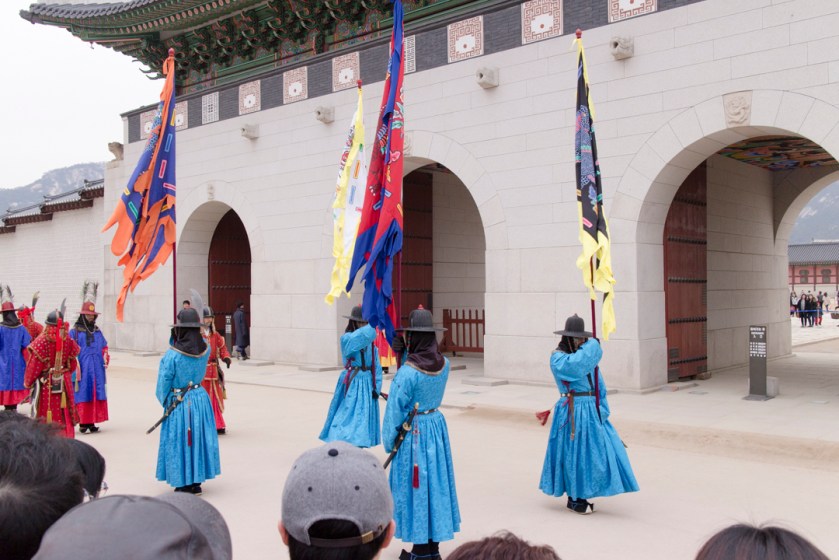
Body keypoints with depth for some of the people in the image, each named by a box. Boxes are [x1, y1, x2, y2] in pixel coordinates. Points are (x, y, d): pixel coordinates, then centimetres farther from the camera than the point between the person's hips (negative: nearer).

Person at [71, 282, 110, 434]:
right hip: (82, 370, -5)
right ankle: (82, 423, 5)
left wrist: (105, 359, 5)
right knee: (82, 395, -2)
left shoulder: (98, 332, 14)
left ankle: (92, 422, 11)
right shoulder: (74, 332, -2)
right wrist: (75, 368, -11)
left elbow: (104, 347, 21)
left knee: (96, 395, 4)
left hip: (97, 370, 5)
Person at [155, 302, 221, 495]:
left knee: (180, 441, 9)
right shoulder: (205, 348, -7)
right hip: (201, 399, 4)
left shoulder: (172, 354, -19)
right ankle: (197, 482, 24)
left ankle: (184, 484, 17)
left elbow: (164, 381, -10)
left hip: (178, 403, -4)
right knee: (199, 437, 15)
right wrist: (176, 338, 7)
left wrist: (164, 401, 6)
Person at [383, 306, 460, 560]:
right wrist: (404, 355, 0)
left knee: (416, 485, 6)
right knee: (436, 481, 15)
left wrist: (389, 442, -3)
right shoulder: (444, 364, -5)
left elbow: (396, 411, -16)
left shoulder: (407, 371, -22)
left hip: (413, 433, -6)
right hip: (437, 426, 6)